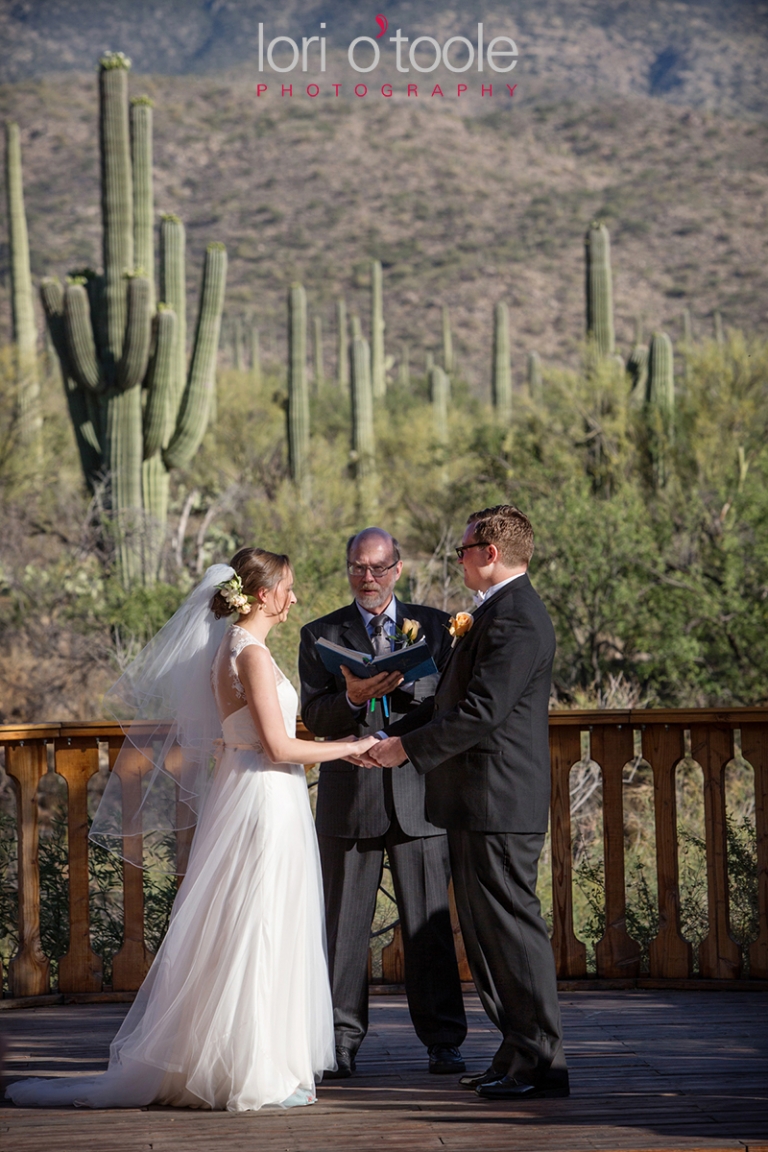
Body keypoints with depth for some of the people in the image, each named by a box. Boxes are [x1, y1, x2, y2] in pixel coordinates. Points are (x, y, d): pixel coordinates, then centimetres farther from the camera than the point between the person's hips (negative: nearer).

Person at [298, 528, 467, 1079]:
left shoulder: (433, 625, 12)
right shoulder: (320, 635, 10)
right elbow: (315, 717, 0)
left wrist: (404, 683, -15)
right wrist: (352, 699, -20)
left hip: (419, 790, 0)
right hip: (349, 795, 0)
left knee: (430, 922, 0)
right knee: (345, 924, 1)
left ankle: (442, 1040, 5)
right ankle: (343, 1040, 8)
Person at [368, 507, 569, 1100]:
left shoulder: (515, 619, -16)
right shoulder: (500, 612, 18)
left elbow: (481, 711, -22)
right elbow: (461, 699, 21)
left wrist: (408, 748, -14)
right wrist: (394, 737, 13)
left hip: (497, 804, -11)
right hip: (480, 804, 11)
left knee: (510, 926, -7)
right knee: (486, 928, 14)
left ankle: (539, 1062, -2)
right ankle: (520, 1053, 19)